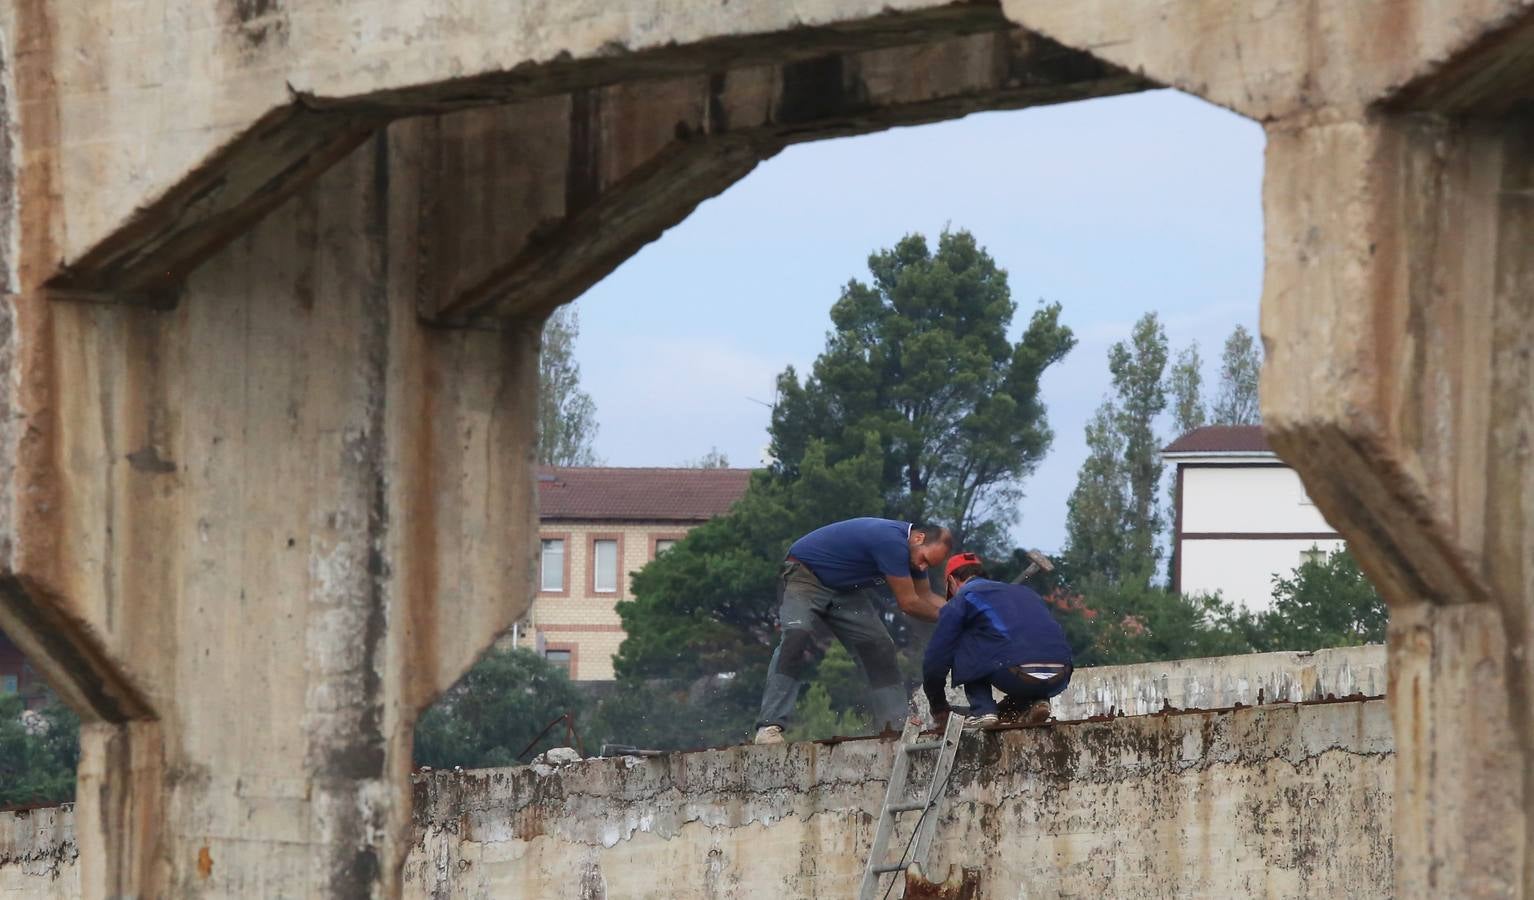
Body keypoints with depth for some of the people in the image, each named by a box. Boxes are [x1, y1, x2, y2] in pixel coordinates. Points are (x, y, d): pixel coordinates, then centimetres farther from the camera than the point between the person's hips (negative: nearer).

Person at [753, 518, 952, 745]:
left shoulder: (913, 550, 0)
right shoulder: (892, 541, -32)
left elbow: (925, 597, 14)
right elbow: (908, 603, -24)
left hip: (846, 589, 10)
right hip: (805, 575, -10)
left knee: (879, 647, 2)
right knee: (797, 637, -30)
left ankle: (896, 725, 6)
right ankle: (769, 726, -36)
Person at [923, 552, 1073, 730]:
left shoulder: (961, 600, 16)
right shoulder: (1024, 591, 33)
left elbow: (935, 659, 17)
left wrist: (938, 708, 33)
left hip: (1017, 675, -6)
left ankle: (982, 710, 5)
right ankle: (1034, 701, 13)